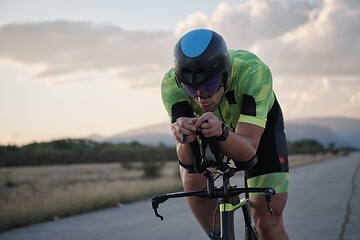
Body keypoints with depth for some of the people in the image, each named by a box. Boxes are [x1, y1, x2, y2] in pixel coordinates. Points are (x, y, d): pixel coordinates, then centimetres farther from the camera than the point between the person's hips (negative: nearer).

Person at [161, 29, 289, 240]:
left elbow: (248, 150, -43)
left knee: (268, 223, -11)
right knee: (193, 180, -25)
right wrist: (183, 140, -58)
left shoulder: (254, 71, -41)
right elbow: (188, 160, -36)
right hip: (214, 125, 2)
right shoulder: (171, 84, -34)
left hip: (260, 127, -2)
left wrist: (222, 132, -63)